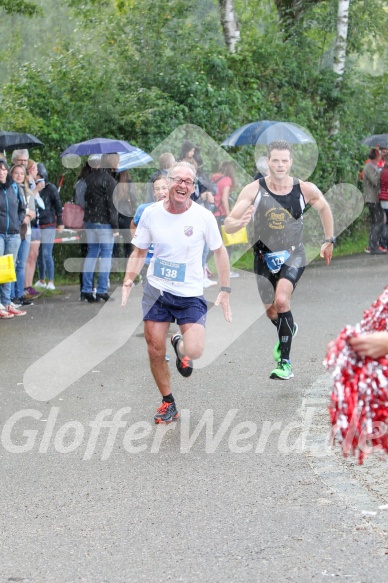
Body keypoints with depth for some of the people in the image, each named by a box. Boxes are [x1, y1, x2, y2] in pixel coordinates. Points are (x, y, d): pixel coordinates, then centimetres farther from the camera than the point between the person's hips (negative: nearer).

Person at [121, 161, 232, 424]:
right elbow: (139, 253, 7)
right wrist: (128, 282, -7)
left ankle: (180, 346, 21)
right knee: (155, 351, 2)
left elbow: (220, 252, 4)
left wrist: (225, 290, 1)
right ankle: (168, 403, 23)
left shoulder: (203, 217, -10)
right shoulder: (151, 213, -4)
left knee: (194, 352, -17)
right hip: (156, 291, 2)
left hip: (190, 294, -2)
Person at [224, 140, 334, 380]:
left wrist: (329, 241, 15)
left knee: (281, 300, -25)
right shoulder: (254, 190, -14)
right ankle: (288, 330, 50)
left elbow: (324, 208, 12)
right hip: (264, 257, 2)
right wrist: (241, 223, -38)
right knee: (272, 312, 13)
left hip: (293, 255, -2)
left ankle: (285, 362, -17)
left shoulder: (306, 189, -11)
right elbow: (228, 225, -16)